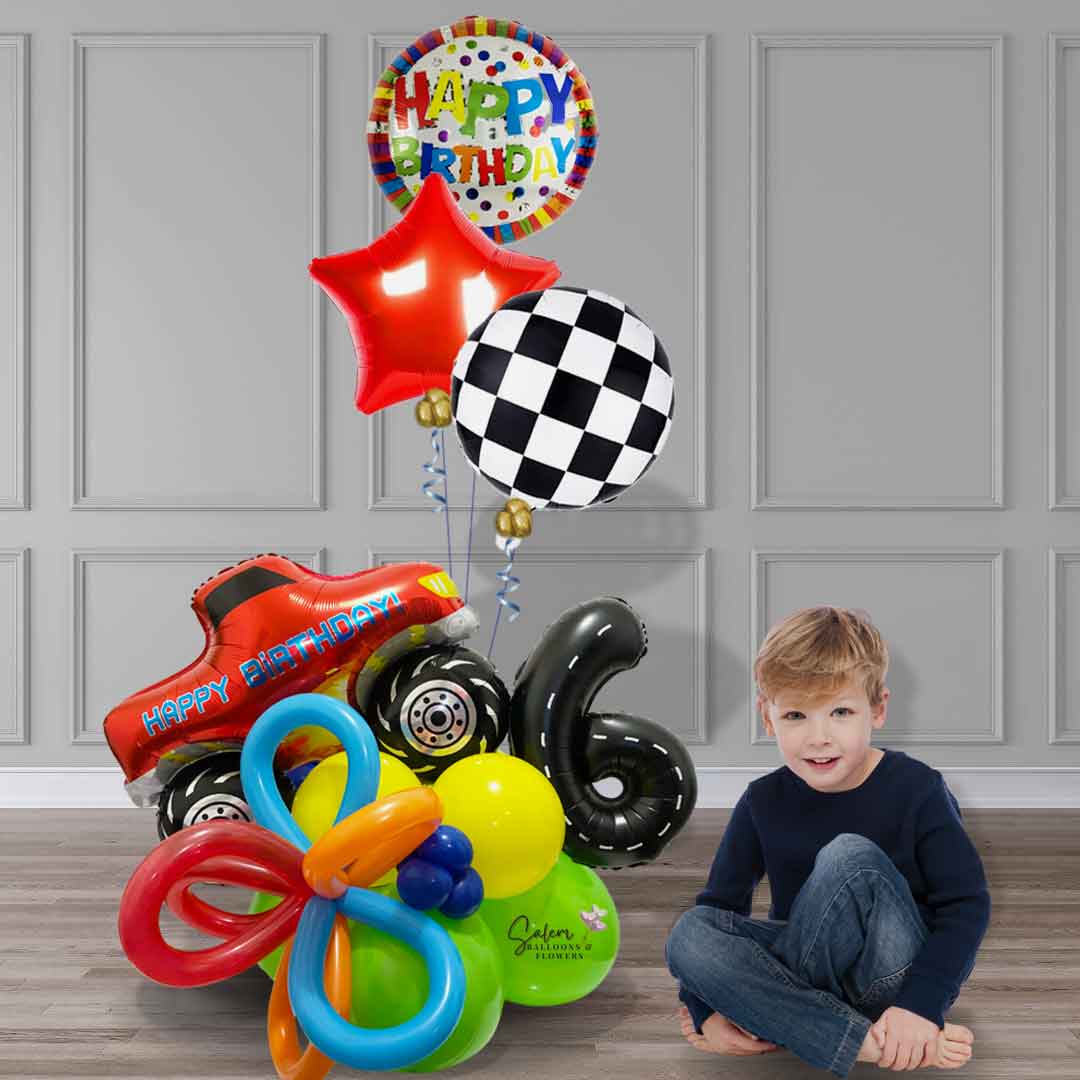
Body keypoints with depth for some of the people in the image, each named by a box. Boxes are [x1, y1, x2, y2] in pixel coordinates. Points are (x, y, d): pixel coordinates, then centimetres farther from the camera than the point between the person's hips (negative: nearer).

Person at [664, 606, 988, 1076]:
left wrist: (921, 1004, -28)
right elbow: (720, 901, 3)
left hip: (897, 982, -4)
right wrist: (706, 1009, -11)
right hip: (815, 967, 4)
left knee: (851, 856, -29)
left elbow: (966, 904, -15)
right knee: (689, 933, -22)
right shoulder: (763, 802, -2)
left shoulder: (916, 788, -12)